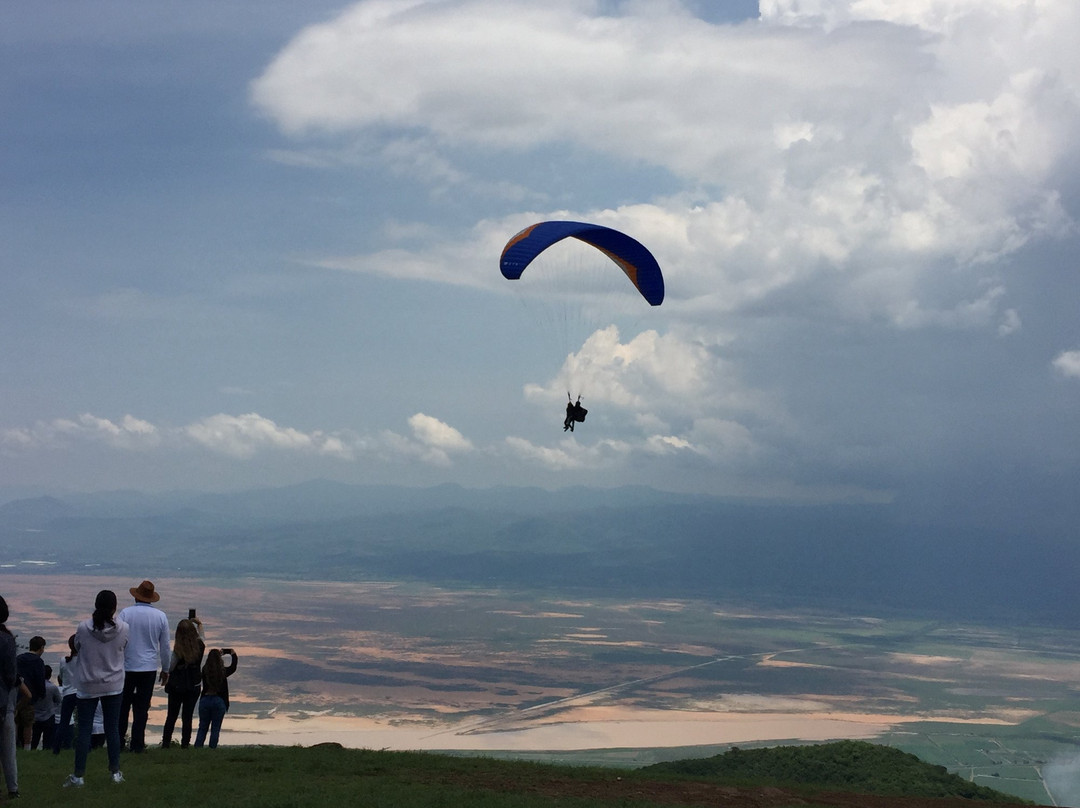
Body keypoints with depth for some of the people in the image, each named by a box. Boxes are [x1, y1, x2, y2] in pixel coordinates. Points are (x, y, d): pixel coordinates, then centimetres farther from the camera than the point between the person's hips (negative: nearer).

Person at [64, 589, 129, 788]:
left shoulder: (83, 628, -15)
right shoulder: (123, 629, -14)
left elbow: (77, 648, 2)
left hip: (88, 686, -1)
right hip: (114, 686, 1)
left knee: (84, 731, 6)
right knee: (113, 729, 11)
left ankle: (79, 775, 10)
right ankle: (115, 772, 17)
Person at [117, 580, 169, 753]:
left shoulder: (125, 614, -7)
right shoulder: (160, 616, 0)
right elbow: (165, 646, 6)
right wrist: (165, 669, 16)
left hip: (127, 667, -1)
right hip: (149, 668, 1)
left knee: (122, 706, 11)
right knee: (142, 708, 6)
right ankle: (137, 744, 7)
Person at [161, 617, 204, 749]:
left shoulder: (178, 649, -16)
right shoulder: (200, 646, -7)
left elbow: (170, 667, -10)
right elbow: (200, 636, 17)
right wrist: (199, 624, 25)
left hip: (177, 686, -2)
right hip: (194, 687, 2)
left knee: (171, 717, 11)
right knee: (187, 717, 8)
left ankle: (165, 743, 13)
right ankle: (185, 744, 7)